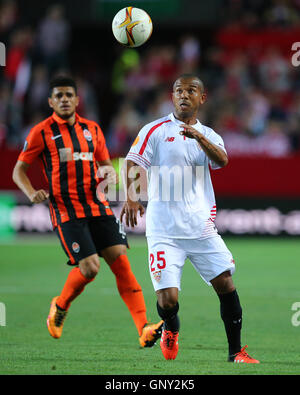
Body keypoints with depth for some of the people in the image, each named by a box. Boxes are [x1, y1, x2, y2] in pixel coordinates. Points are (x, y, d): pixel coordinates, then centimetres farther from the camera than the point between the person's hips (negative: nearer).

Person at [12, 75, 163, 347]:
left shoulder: (92, 129, 13)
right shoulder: (41, 132, 1)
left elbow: (106, 165, 22)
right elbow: (19, 170, 6)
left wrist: (110, 174, -2)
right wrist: (31, 193, -14)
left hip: (98, 207, 4)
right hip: (66, 212, -4)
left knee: (121, 261, -8)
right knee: (89, 268, -15)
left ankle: (145, 330, -13)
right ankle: (60, 306, 17)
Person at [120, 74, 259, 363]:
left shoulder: (208, 136, 13)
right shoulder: (155, 131, 4)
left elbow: (222, 160, -9)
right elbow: (133, 164, -6)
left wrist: (198, 137, -27)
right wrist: (130, 196, -24)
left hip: (201, 228, 3)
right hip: (164, 228, -3)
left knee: (226, 284, -8)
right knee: (168, 299, -11)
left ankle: (235, 352, 6)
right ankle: (171, 331, 24)